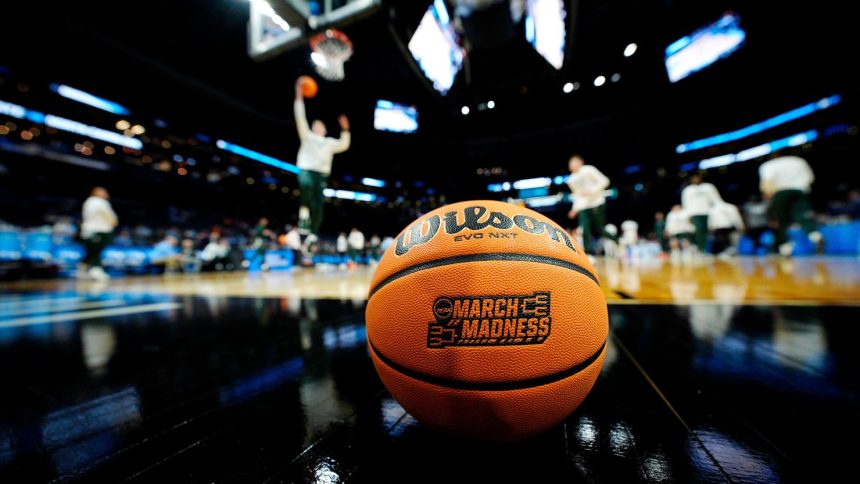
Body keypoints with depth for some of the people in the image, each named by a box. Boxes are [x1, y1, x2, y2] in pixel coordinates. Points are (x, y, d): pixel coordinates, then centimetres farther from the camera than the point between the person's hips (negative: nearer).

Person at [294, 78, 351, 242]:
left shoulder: (330, 142, 26)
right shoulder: (307, 136, 20)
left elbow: (344, 145, 13)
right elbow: (300, 118, 12)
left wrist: (345, 129, 5)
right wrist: (299, 97, 7)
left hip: (321, 174, 2)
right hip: (306, 170, -2)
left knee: (318, 204, -8)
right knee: (306, 184, -39)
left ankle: (313, 233, -7)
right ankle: (303, 210, -35)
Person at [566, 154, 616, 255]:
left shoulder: (588, 170, 0)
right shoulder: (571, 180, 16)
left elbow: (604, 181, -6)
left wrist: (591, 191, -18)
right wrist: (575, 209, 15)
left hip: (596, 204, -4)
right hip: (582, 208, 5)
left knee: (599, 230, 0)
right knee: (585, 231, -10)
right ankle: (589, 252, -7)